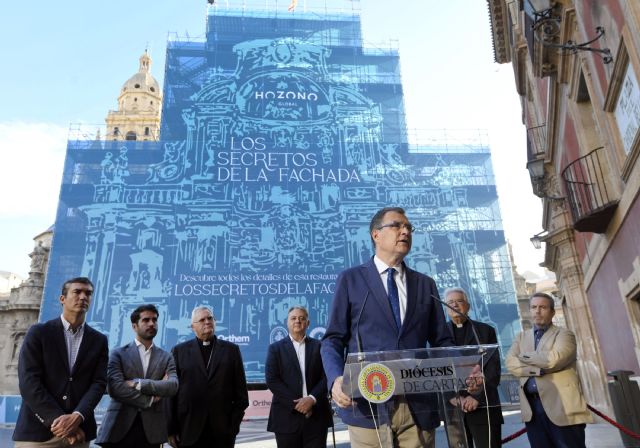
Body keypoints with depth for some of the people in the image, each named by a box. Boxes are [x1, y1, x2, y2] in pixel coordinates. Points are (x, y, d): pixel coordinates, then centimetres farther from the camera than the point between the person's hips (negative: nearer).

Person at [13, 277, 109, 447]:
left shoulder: (99, 340, 7)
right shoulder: (38, 332, 0)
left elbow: (99, 383, 0)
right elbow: (28, 382, -8)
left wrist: (77, 417, -17)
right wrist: (58, 420, -15)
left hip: (79, 431, 2)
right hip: (38, 430, -2)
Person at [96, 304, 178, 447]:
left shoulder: (166, 357, 9)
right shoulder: (119, 354, 3)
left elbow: (173, 386, -7)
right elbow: (115, 388, -10)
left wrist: (138, 384, -14)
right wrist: (150, 399, -7)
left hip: (152, 428, 2)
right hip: (119, 426, -2)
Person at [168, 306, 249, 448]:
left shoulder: (231, 349, 7)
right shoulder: (180, 351, 5)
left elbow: (240, 389, 6)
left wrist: (235, 422, -1)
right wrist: (172, 428, -2)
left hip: (223, 431, 1)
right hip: (189, 430, 0)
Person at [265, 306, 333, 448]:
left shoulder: (319, 346, 8)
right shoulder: (276, 348, 6)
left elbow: (326, 377, 1)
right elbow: (272, 380, -4)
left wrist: (312, 399, -14)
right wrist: (296, 403, -12)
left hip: (316, 416, 1)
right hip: (287, 416, -1)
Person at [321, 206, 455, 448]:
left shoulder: (425, 284, 14)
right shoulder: (350, 279, 5)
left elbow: (441, 341, 12)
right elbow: (333, 340, 1)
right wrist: (336, 379, -17)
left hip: (419, 406, 3)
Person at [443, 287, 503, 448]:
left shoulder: (486, 330, 9)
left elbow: (493, 368, 1)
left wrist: (477, 397, -10)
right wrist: (451, 397, -9)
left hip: (483, 405, -1)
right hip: (453, 406, 1)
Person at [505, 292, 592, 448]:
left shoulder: (564, 334, 4)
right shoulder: (522, 337, 17)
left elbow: (553, 359, -16)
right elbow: (510, 363, 1)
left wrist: (524, 356, -1)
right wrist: (540, 370, -12)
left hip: (561, 406, -4)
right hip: (532, 407, 4)